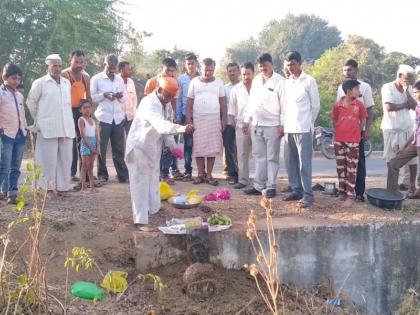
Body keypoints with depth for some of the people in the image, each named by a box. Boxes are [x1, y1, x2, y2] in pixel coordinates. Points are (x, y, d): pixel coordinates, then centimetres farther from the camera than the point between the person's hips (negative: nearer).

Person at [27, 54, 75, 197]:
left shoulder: (67, 83, 12)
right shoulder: (39, 83, -2)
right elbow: (31, 102, 4)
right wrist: (38, 119, 10)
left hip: (66, 127, 5)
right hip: (48, 127, -5)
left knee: (65, 158, 6)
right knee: (48, 159, -3)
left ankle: (62, 186, 15)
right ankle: (48, 188, 5)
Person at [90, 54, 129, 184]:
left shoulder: (120, 79, 14)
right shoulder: (96, 79, 2)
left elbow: (124, 99, 17)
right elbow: (91, 97, -1)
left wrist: (121, 96, -5)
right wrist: (104, 95, -14)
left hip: (118, 118, 3)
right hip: (103, 118, -3)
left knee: (119, 148, 4)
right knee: (101, 148, 1)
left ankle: (123, 175, 8)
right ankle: (102, 175, 11)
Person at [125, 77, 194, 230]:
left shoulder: (164, 103, 1)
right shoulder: (149, 104, -29)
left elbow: (164, 125, 7)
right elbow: (161, 124, -46)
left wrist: (172, 145, -7)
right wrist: (182, 128, -61)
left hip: (153, 147, 9)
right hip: (139, 147, -9)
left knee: (153, 181, 22)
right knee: (140, 184, -7)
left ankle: (152, 208, 40)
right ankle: (140, 220, -5)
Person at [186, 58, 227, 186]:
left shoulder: (219, 82, 7)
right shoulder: (194, 82, 5)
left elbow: (223, 102, 7)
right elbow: (189, 101, 5)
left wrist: (224, 119, 1)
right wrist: (188, 118, -2)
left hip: (214, 119, 0)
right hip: (197, 119, 0)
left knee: (212, 147, 0)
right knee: (198, 147, 0)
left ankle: (209, 175, 7)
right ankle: (200, 174, 9)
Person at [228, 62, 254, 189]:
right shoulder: (236, 88, 9)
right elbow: (232, 107, 13)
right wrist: (234, 122, 8)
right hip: (241, 125, 3)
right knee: (242, 154, 5)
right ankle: (243, 180, 10)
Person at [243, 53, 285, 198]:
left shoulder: (279, 81, -7)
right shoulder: (256, 80, 12)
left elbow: (284, 104, -10)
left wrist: (282, 124, -14)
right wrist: (247, 120, 14)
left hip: (272, 125, -6)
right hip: (256, 125, 6)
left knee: (272, 158, 1)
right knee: (259, 157, 11)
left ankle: (271, 186, 6)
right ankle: (258, 186, 16)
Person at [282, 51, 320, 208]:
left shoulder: (309, 81, -4)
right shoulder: (287, 82, 12)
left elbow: (315, 105, -1)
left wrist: (308, 122, 4)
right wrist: (283, 123, 8)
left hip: (303, 128, -6)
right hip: (289, 128, 6)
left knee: (304, 162, -6)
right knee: (292, 162, 9)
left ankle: (308, 194, -3)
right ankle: (296, 190, 17)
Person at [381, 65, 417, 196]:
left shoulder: (409, 89, 7)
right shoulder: (387, 87, -9)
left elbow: (414, 106, -3)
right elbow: (389, 107, -20)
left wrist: (406, 91, -12)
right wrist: (405, 104, -7)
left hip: (408, 128, 4)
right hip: (392, 129, -4)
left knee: (412, 157, 1)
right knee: (391, 158, 6)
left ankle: (412, 185, 10)